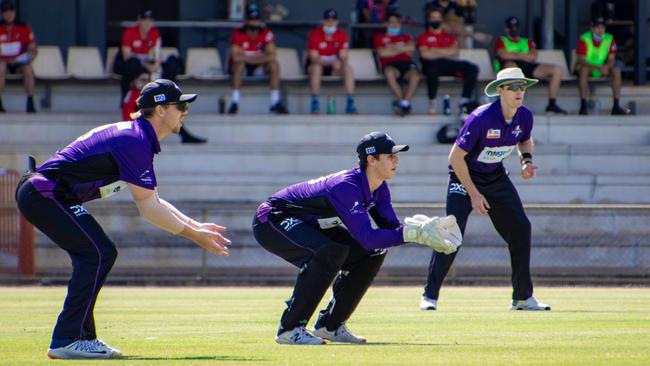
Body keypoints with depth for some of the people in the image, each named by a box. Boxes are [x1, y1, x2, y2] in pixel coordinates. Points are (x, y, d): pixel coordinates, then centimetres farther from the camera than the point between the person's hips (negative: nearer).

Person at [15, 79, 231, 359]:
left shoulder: (139, 138, 16)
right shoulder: (135, 141, -17)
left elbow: (153, 202, 20)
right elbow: (148, 208, -17)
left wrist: (196, 226, 14)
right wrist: (194, 235, -11)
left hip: (41, 194, 11)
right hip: (43, 194, -11)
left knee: (98, 255, 13)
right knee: (98, 254, -15)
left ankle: (82, 337, 15)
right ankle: (66, 341, -17)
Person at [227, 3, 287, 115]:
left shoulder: (266, 33, -11)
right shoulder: (238, 34, -18)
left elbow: (272, 55, -22)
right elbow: (235, 57, -30)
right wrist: (260, 57, -25)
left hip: (258, 66, 3)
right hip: (242, 67, -3)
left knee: (274, 64, -24)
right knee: (239, 63, -36)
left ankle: (275, 102, -22)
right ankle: (234, 103, -35)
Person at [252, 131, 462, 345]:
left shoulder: (379, 189, -4)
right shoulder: (347, 186, -32)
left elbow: (392, 228, -6)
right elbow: (367, 237, -40)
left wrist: (425, 229, -25)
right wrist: (414, 233, -43)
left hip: (310, 226, 9)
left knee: (373, 253, 0)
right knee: (331, 252, -35)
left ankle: (330, 325, 6)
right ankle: (290, 329, -26)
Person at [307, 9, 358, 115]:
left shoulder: (342, 35, -5)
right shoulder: (314, 34, -16)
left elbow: (343, 56, -10)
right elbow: (314, 57, -22)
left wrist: (343, 64, -35)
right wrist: (326, 62, -41)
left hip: (333, 66, 3)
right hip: (317, 64, -3)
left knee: (349, 68, -24)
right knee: (316, 68, -38)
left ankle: (350, 103, -27)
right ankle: (315, 104, -39)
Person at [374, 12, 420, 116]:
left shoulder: (406, 37, 30)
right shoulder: (380, 38, 23)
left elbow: (412, 48, 7)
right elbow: (382, 53, 2)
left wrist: (393, 47, 4)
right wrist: (403, 50, 6)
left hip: (406, 63, 2)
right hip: (391, 65, -2)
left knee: (415, 75, -36)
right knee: (389, 73, -41)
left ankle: (404, 103, -39)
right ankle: (404, 102, -36)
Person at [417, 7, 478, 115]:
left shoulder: (449, 36, 26)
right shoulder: (423, 37, 15)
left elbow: (455, 52, 7)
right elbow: (425, 54, -4)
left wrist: (436, 50, -1)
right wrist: (445, 53, 1)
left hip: (449, 64, 4)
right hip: (433, 63, -4)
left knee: (472, 68, -20)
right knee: (432, 68, -43)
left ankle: (464, 100, -22)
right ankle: (432, 102, -32)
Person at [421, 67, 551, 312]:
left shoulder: (524, 117, -9)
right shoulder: (481, 118, -28)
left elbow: (525, 141, 15)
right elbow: (456, 157, -24)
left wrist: (526, 160, -8)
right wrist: (474, 194, -24)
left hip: (496, 177, 6)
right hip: (465, 176, -6)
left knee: (520, 229, 3)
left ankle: (523, 298, 14)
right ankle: (430, 296, -12)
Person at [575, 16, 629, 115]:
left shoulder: (609, 39, -6)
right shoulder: (584, 39, -17)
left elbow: (611, 59, -8)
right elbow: (581, 60, -24)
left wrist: (606, 67, -33)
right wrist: (598, 67, -37)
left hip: (602, 69, 4)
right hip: (587, 67, -4)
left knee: (616, 70, -22)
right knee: (583, 69, -37)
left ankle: (616, 106, -22)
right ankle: (583, 106, -38)